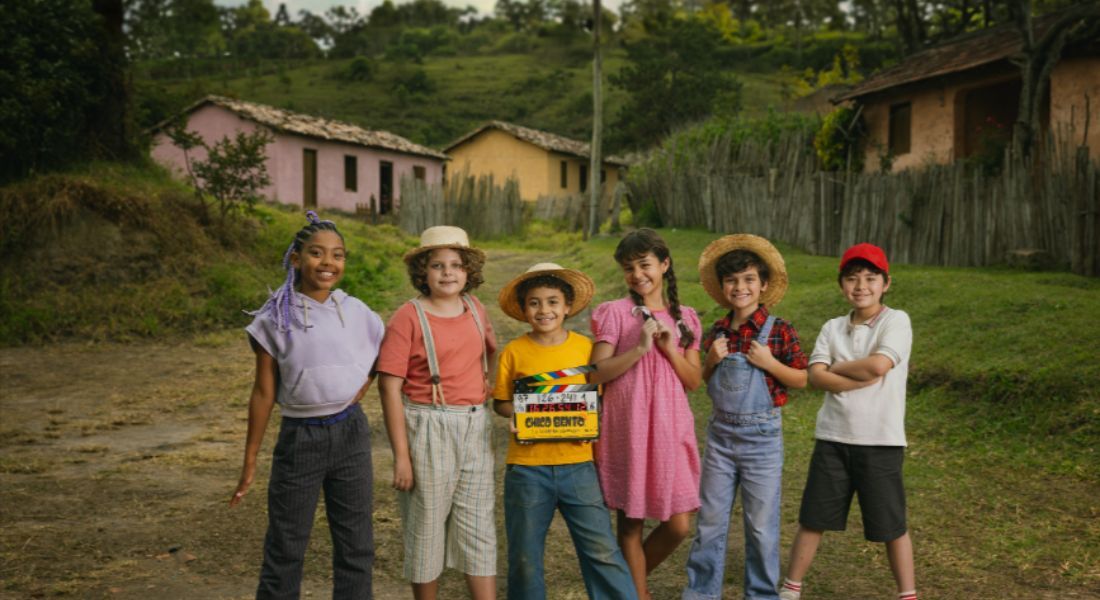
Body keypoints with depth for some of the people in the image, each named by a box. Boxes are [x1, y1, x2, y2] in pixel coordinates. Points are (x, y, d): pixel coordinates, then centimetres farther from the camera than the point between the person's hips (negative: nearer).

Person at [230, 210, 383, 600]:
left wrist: (354, 398, 2)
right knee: (285, 549, 6)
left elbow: (378, 361, 17)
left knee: (356, 546, 11)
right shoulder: (276, 318, -7)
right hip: (300, 438, -3)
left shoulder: (357, 313, 0)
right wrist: (250, 461, -3)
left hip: (350, 433, 3)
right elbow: (263, 393, -4)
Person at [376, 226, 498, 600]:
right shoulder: (408, 317, -11)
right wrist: (401, 456, -14)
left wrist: (491, 381, 7)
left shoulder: (475, 309, 5)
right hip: (428, 430, -4)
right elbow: (390, 388, -13)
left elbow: (490, 349, 27)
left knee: (478, 526, 8)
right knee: (427, 525, 9)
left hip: (475, 429, 5)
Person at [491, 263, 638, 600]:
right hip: (527, 467, 0)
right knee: (525, 555, 11)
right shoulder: (514, 351, -1)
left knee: (601, 548, 1)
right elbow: (500, 403, 7)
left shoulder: (585, 347, 1)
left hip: (578, 463, 0)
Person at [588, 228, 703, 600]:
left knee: (679, 526, 3)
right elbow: (596, 373, -8)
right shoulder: (615, 313, -1)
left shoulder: (684, 318, 10)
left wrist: (670, 349, -9)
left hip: (671, 428, 3)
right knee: (631, 523, 4)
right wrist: (639, 349, -18)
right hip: (627, 428, -3)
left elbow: (694, 381, 6)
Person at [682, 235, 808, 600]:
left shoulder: (779, 331, -9)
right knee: (710, 520, 11)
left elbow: (803, 380, -6)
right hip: (720, 434, 4)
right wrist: (712, 360, -7)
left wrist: (769, 363, -19)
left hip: (762, 437, -3)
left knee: (761, 524, 7)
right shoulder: (717, 332, 3)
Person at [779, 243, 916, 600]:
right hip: (833, 439, 4)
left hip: (881, 441, -4)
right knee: (813, 518, 11)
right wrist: (864, 377, -17)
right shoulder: (832, 328, 7)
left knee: (890, 524, 6)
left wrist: (836, 367, -5)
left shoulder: (896, 321, -5)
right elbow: (816, 377, -6)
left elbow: (878, 364, -21)